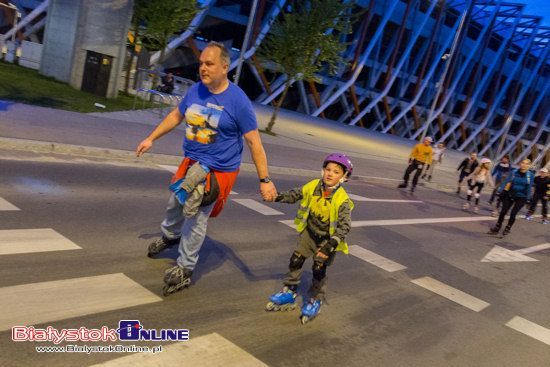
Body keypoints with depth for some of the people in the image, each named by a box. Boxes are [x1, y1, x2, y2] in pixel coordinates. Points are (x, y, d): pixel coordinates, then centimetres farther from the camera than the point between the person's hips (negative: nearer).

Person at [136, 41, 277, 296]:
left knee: (196, 219, -1)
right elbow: (176, 115, 16)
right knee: (175, 203, 23)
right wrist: (151, 138, 20)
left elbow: (254, 142, -16)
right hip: (191, 162, 6)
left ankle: (185, 270, 19)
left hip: (218, 170, -6)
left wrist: (264, 180, -17)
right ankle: (169, 236, 55)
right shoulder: (196, 90, -2)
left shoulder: (238, 100, -19)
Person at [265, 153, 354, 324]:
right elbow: (296, 194, 0)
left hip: (327, 238, -4)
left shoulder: (342, 200, -26)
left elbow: (344, 225, -30)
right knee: (296, 260, 5)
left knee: (319, 269, 1)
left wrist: (331, 244, -42)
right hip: (309, 232, 4)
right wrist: (279, 196, -17)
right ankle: (289, 293, 23)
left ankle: (316, 300, 24)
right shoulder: (313, 186, -14)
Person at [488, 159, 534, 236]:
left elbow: (529, 188, -1)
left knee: (513, 213, -3)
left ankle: (507, 228, 18)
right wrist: (501, 192, -9)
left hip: (521, 198, -1)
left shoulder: (530, 175, -6)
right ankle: (497, 227, 19)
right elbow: (506, 182, -4)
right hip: (510, 195, 2)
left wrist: (528, 198, -1)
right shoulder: (514, 172, -4)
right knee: (503, 212, 4)